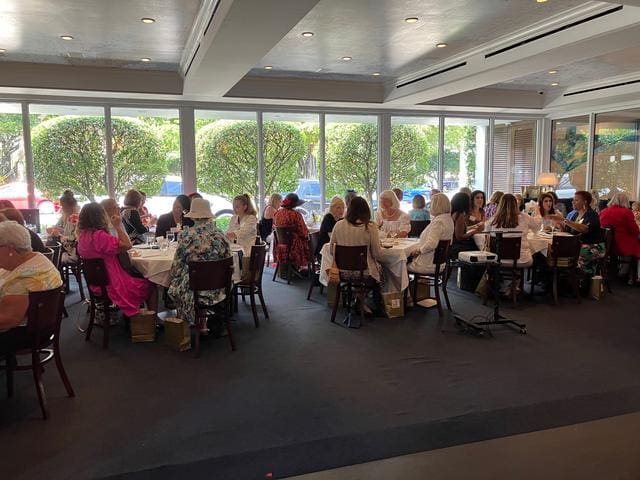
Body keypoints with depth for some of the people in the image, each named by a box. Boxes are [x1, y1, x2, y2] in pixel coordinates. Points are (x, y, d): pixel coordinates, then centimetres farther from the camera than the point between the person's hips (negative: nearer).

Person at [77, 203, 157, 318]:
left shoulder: (82, 236, 1)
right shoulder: (99, 236, -26)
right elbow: (127, 245, -28)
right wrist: (118, 226, -19)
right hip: (113, 287, -9)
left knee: (138, 277, 26)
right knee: (151, 286, 7)